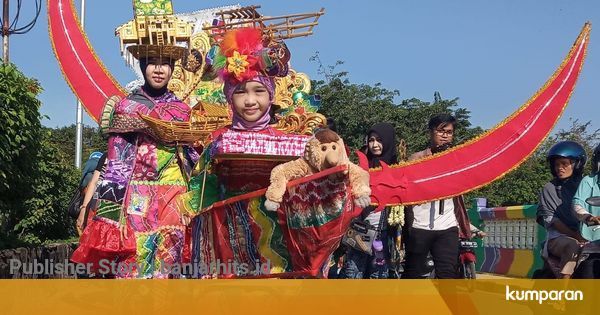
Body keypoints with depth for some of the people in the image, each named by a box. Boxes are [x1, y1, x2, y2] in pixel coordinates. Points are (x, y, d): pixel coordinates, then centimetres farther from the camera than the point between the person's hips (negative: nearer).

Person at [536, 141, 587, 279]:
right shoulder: (549, 188, 8)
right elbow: (550, 219, -1)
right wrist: (576, 236, -13)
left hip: (586, 237, 2)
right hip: (558, 238, -2)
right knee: (573, 246, -34)